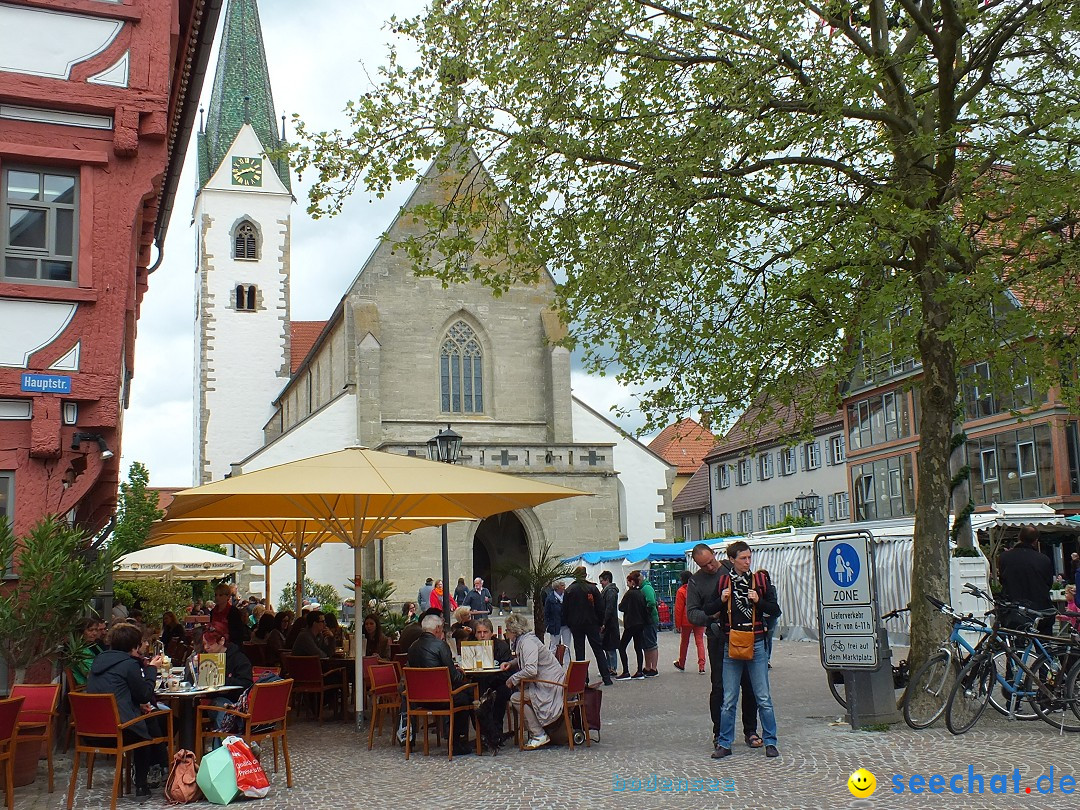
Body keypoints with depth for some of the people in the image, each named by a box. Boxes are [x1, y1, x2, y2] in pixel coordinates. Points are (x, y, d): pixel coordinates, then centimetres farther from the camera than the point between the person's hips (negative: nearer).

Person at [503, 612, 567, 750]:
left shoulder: (528, 642, -18)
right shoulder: (523, 640, 14)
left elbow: (531, 670, -29)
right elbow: (523, 661, 33)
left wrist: (513, 679, -16)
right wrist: (511, 663, 14)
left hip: (551, 686, -10)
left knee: (516, 698, -16)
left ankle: (539, 735, -9)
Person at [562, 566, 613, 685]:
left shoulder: (569, 590, 0)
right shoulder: (593, 588, -2)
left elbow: (565, 610, 2)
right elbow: (600, 608, -1)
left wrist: (568, 624, 12)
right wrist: (601, 623, 7)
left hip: (576, 625, 0)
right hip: (592, 624, 0)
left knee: (579, 651, 5)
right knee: (598, 650, 4)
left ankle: (582, 678, 1)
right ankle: (606, 678, 0)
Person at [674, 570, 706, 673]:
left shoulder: (681, 591, -10)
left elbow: (678, 609, -9)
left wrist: (677, 625, -4)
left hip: (687, 621, -2)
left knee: (684, 642, 13)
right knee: (700, 642, 4)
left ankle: (681, 665, 28)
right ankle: (701, 666, -6)